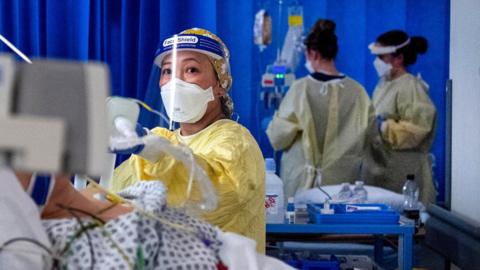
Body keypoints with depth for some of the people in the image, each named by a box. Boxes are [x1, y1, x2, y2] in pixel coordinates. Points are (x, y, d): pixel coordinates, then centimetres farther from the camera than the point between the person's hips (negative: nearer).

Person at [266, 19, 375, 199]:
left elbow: (278, 137, -5)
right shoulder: (357, 91, -4)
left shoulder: (300, 89, -11)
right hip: (342, 179, 2)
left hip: (303, 181, -2)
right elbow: (367, 137, 5)